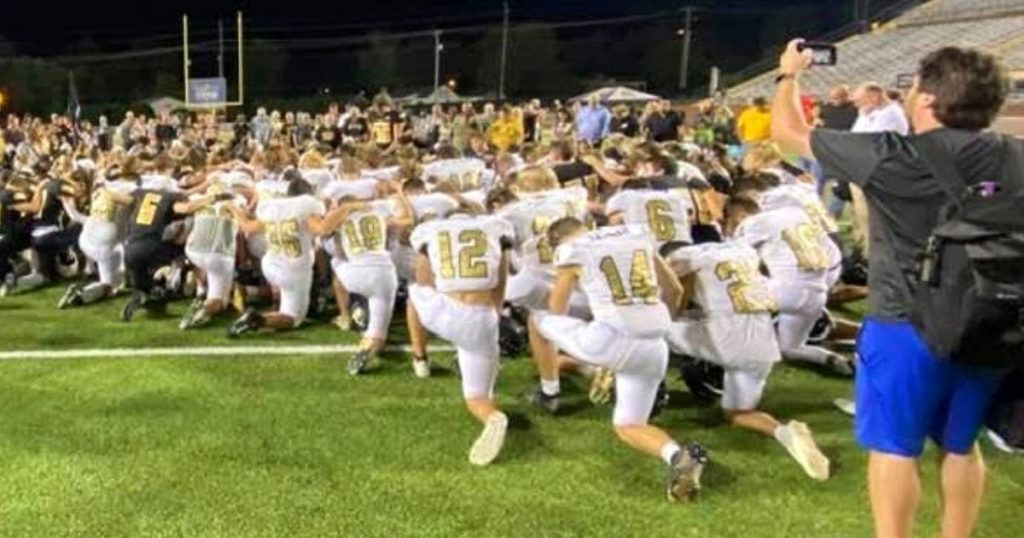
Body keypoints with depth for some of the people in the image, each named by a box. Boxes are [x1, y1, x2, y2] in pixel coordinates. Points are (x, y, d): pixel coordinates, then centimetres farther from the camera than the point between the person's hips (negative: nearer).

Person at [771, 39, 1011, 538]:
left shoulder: (891, 156, -16)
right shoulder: (1006, 160, -2)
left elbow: (788, 131, -5)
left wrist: (789, 74, 12)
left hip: (906, 327, -6)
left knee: (893, 447, 7)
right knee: (960, 445, 19)